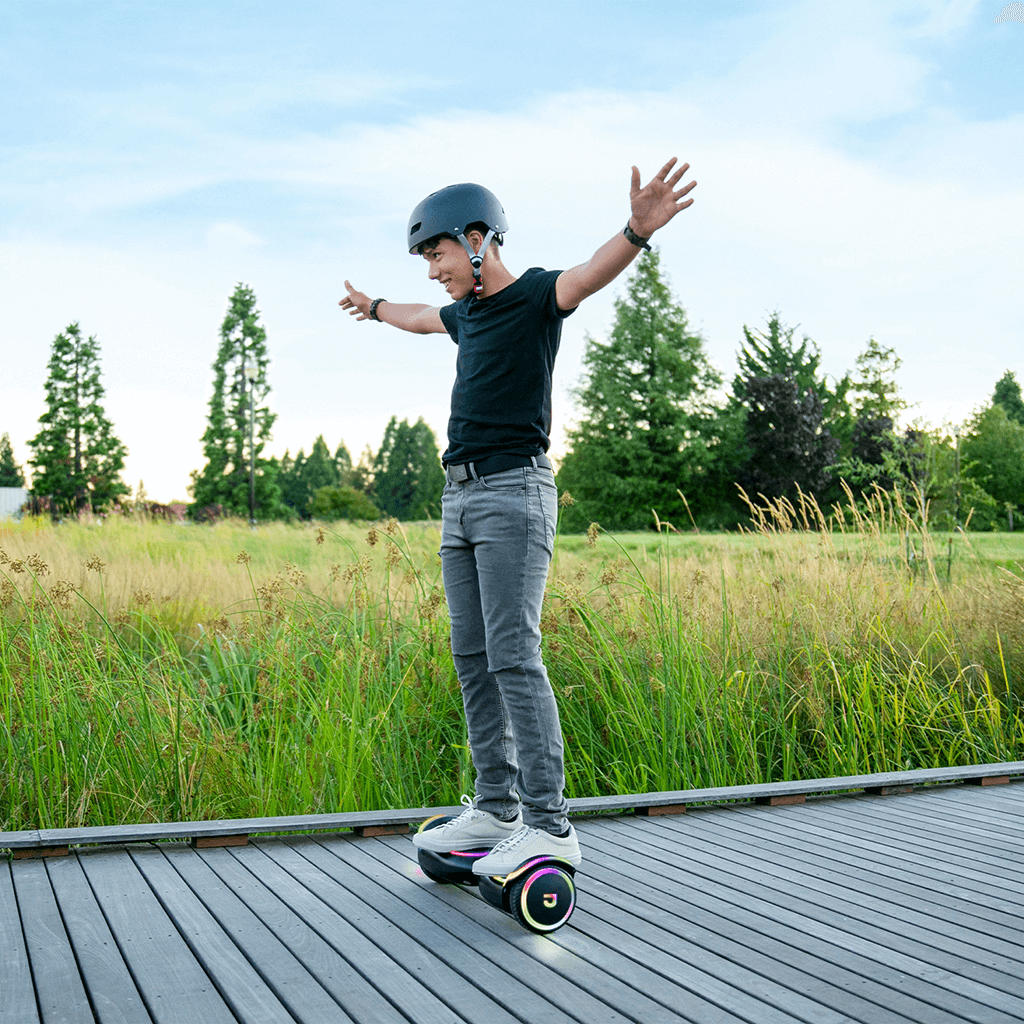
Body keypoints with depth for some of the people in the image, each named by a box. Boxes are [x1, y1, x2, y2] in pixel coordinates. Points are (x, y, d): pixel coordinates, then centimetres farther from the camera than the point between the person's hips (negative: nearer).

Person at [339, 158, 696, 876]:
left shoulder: (535, 295, -5)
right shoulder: (467, 312, 19)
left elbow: (589, 276, -27)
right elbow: (420, 319, 43)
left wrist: (638, 231, -47)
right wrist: (372, 307, 61)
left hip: (514, 491, -8)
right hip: (460, 498, 9)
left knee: (514, 656, -13)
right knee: (473, 657, 7)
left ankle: (549, 824, -10)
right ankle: (496, 809, 14)